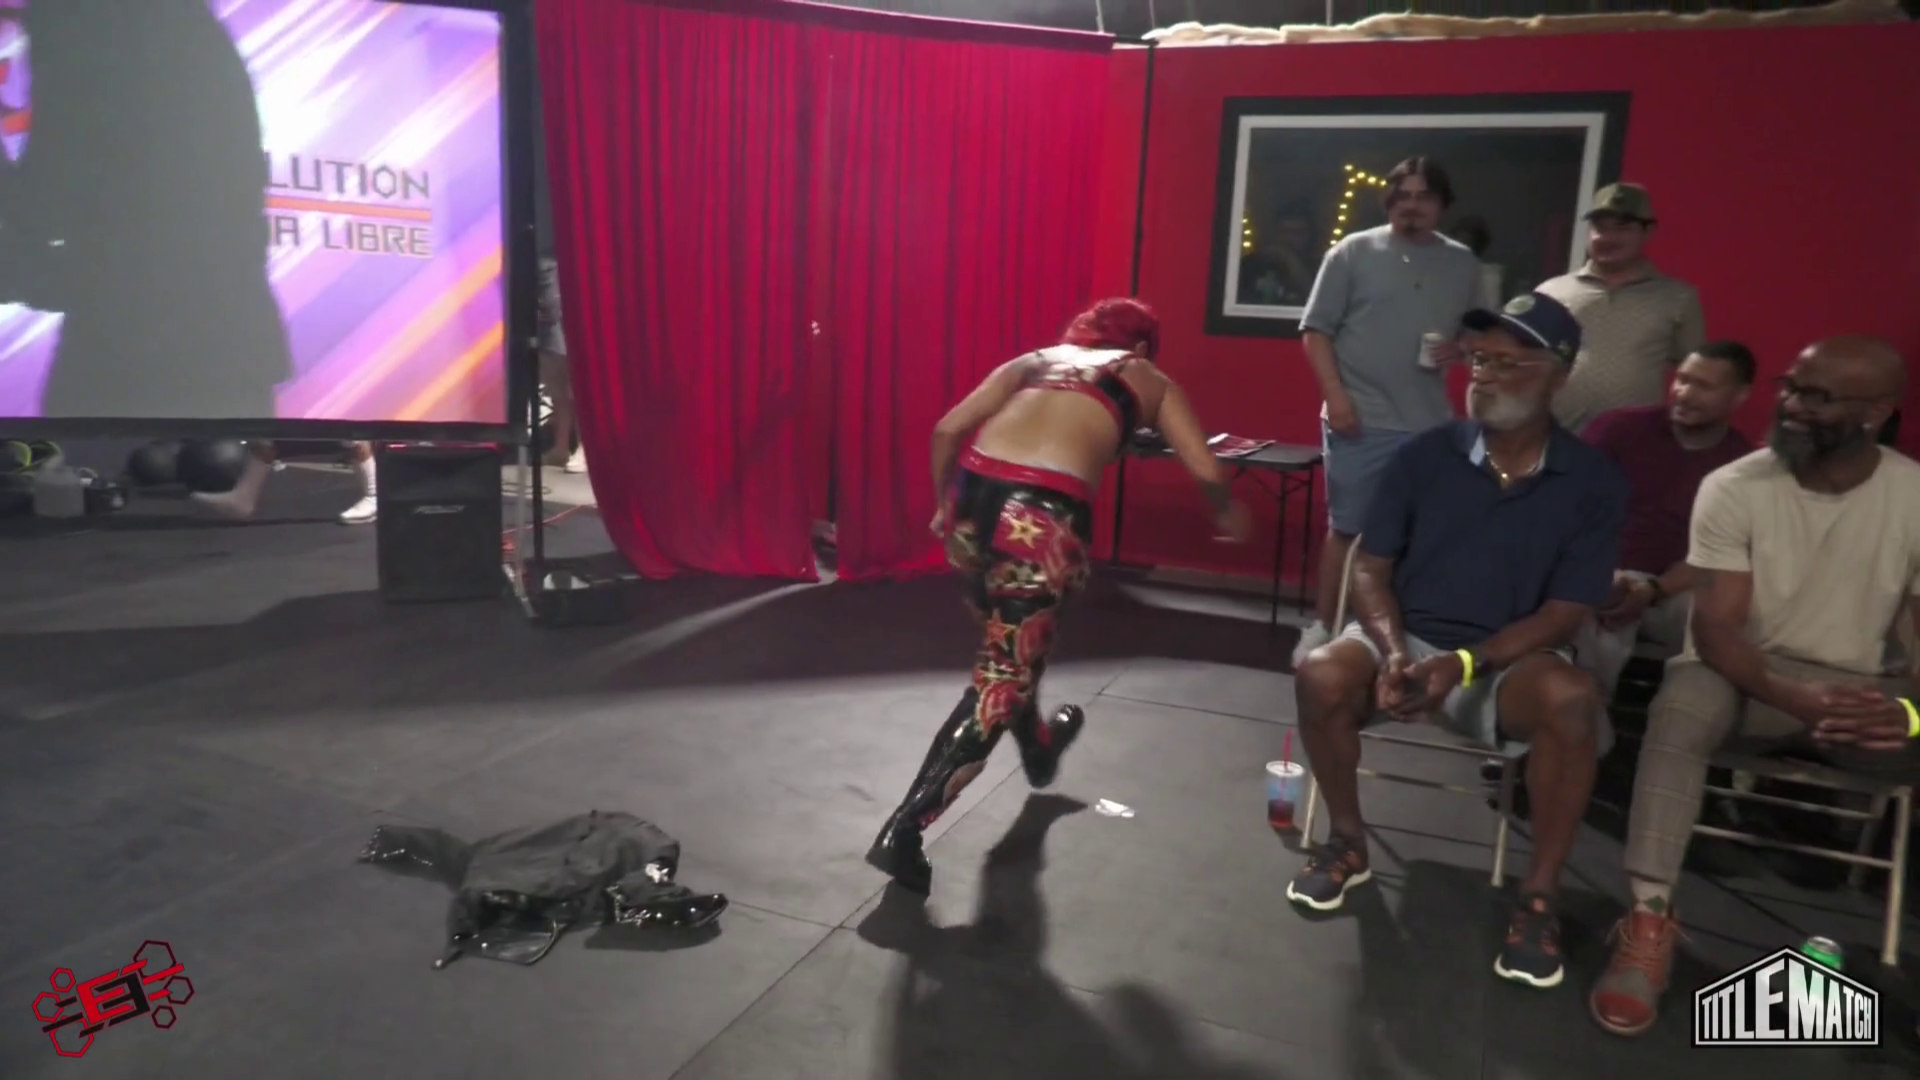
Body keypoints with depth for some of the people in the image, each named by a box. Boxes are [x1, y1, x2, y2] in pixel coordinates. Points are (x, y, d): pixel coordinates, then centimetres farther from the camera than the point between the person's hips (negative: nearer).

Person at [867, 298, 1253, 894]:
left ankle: (1038, 748, 54)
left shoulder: (1037, 358, 30)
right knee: (1002, 674, 4)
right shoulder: (1150, 379, 25)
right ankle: (902, 829, -2)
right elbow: (1207, 473, 17)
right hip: (1045, 510, -5)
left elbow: (949, 429, 16)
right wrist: (1228, 513, 39)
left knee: (1011, 635, 29)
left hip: (975, 489, 5)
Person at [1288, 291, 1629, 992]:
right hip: (1407, 638, 1)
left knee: (1570, 699, -35)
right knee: (1321, 676, -29)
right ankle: (1348, 843, -2)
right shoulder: (1423, 455, 0)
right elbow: (1370, 569, 1)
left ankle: (1539, 895, -14)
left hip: (1508, 659, -1)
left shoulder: (1593, 482, -2)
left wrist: (1465, 665, -21)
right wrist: (1394, 652, -19)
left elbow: (1565, 613, -6)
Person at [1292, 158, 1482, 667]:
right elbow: (1316, 330, -2)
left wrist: (1460, 348, -5)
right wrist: (1335, 395, -12)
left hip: (1431, 426, 3)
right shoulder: (1354, 252, 1)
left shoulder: (1464, 264, 10)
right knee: (1346, 528, 5)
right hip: (1360, 421, -3)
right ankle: (1322, 626, 16)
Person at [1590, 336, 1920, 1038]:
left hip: (1857, 690, 3)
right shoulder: (1732, 489, -11)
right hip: (1745, 677, -2)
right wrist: (1800, 701, -33)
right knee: (1685, 704, -35)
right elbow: (1715, 630, -16)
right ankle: (1649, 921, -33)